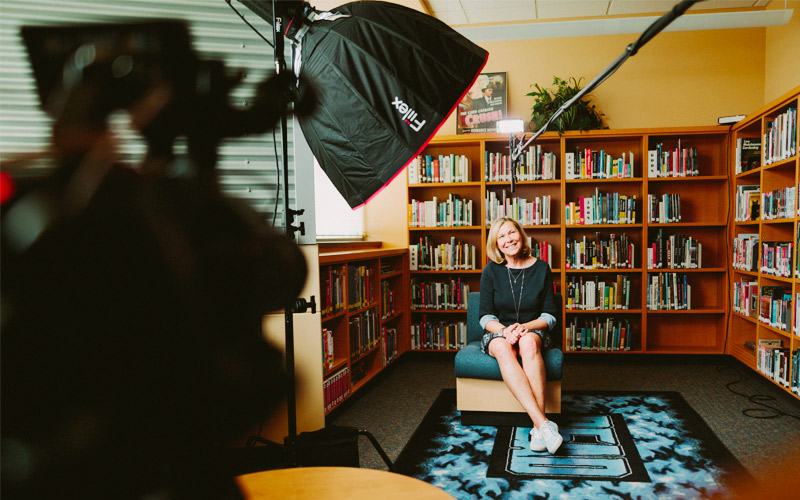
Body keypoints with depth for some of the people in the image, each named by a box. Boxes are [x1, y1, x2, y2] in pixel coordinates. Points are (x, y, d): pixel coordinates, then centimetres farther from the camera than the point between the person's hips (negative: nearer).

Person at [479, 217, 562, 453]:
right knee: (503, 348, -37)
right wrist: (504, 330, -22)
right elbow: (486, 317, -1)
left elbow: (550, 315, 2)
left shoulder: (541, 268, 1)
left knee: (528, 343, -37)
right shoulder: (491, 271, 0)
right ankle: (544, 424, -46)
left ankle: (538, 428, -41)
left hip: (532, 331, 0)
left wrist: (524, 327, -17)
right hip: (498, 332, 0)